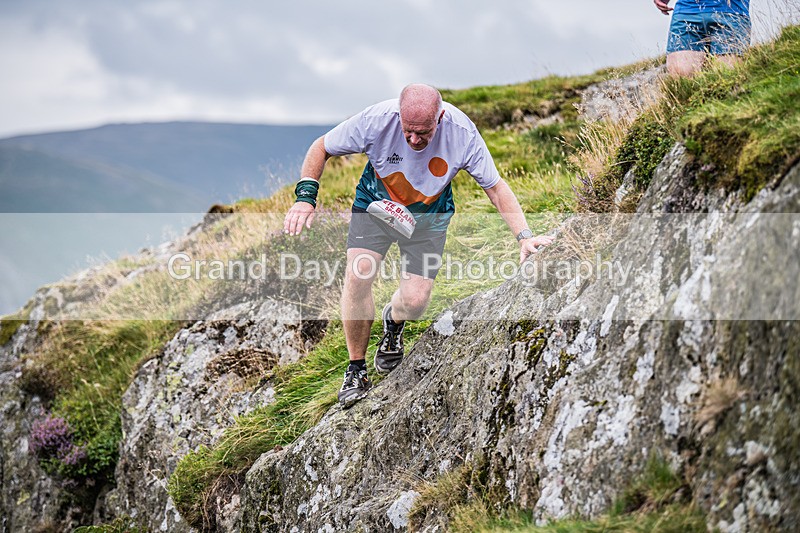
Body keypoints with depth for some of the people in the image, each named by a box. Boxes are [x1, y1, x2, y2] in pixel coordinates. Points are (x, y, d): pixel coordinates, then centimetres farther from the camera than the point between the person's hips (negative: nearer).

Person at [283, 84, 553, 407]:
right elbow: (321, 148, -13)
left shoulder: (462, 132, -27)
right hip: (376, 204, 0)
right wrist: (306, 196, -25)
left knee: (415, 301, -11)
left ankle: (393, 322, 30)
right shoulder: (377, 120, -29)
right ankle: (356, 371, -4)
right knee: (359, 273, -24)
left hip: (429, 215, 1)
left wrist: (524, 236, -22)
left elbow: (495, 186, -15)